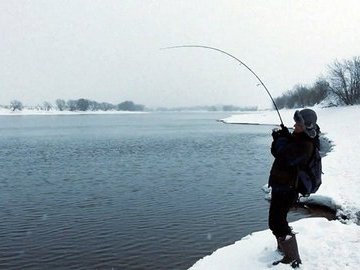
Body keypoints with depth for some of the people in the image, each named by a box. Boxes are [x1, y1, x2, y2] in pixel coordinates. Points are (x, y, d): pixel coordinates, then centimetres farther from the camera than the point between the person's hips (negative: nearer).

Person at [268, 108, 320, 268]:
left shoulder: (305, 145, -21)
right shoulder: (296, 138, 9)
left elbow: (287, 157, -32)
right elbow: (277, 152, 9)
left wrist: (281, 139, -16)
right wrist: (279, 139, -11)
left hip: (286, 188, -10)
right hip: (280, 186, 10)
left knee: (276, 223, -8)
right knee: (278, 219, 23)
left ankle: (292, 258, 1)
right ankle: (283, 248, 40)